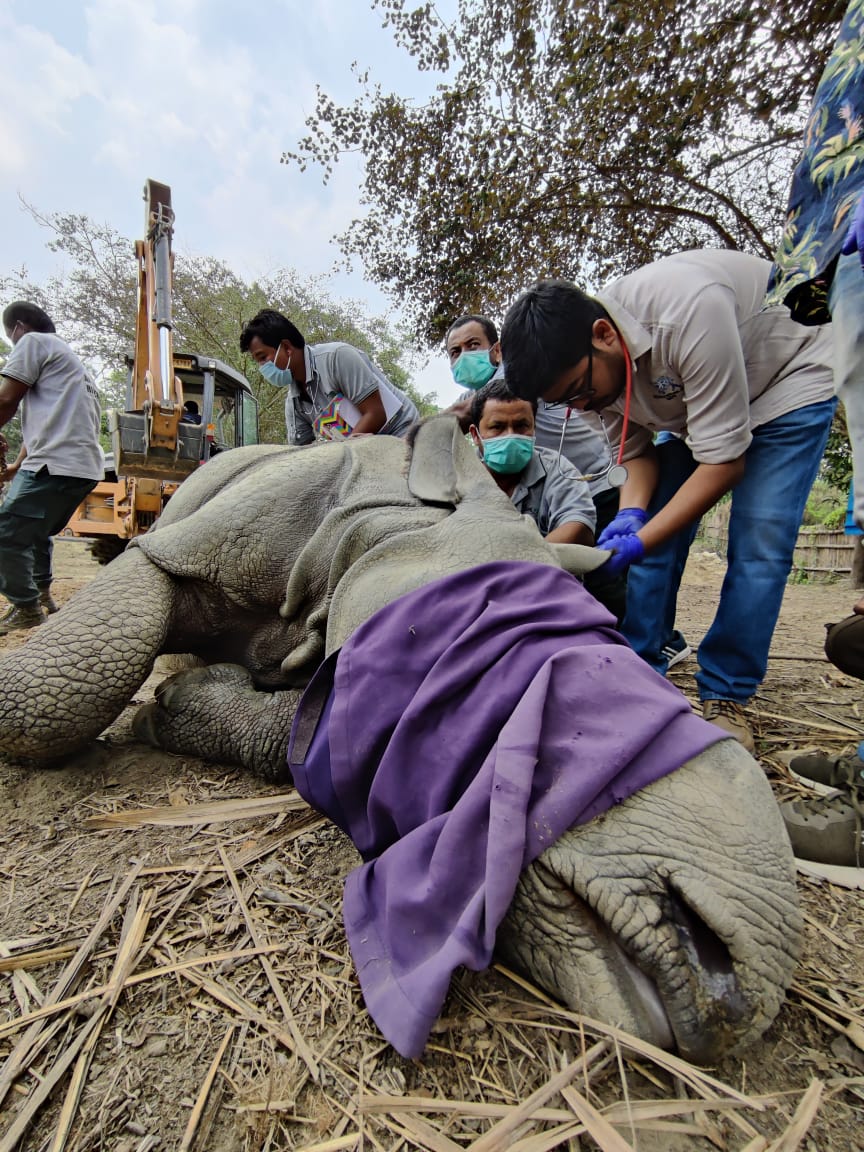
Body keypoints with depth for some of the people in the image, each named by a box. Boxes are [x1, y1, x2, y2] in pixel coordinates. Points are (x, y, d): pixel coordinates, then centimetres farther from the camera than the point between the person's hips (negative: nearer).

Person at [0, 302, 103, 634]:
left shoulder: (33, 342, 3)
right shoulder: (68, 357, 31)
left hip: (56, 463, -10)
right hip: (85, 465, 10)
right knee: (36, 531, 26)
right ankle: (42, 595, 36)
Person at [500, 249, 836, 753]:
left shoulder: (687, 312, -38)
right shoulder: (586, 364, -16)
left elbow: (724, 459, -34)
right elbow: (638, 451, -7)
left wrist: (637, 543, -38)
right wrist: (632, 514, -26)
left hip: (789, 380, -5)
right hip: (694, 403, 6)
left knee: (759, 543, -17)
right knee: (655, 528, -8)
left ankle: (726, 696, -4)